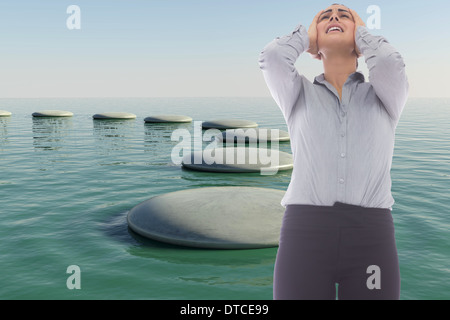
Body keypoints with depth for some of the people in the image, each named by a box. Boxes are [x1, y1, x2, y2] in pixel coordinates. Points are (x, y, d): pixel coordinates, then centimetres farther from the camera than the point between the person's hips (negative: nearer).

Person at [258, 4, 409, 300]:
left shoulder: (385, 95, 16)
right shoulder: (299, 94, 16)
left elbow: (389, 62, -7)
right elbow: (272, 57, -5)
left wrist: (361, 31, 15)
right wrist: (306, 34, 18)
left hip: (370, 234, 1)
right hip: (304, 231, 0)